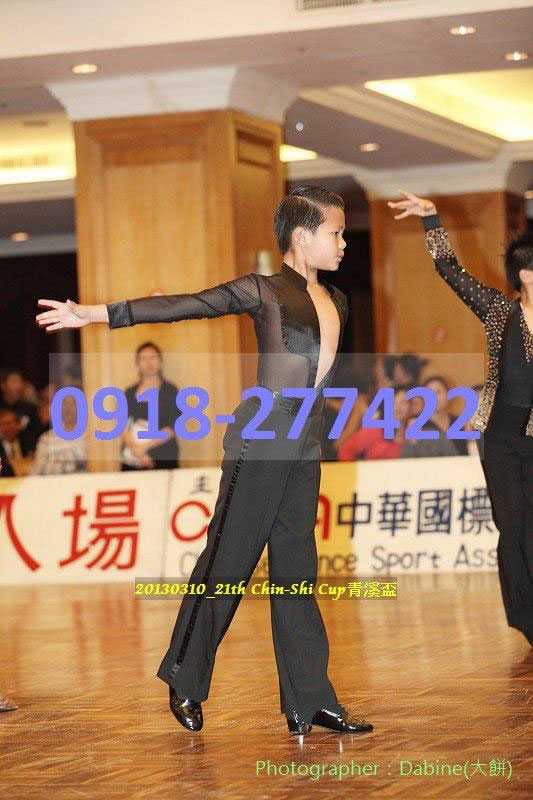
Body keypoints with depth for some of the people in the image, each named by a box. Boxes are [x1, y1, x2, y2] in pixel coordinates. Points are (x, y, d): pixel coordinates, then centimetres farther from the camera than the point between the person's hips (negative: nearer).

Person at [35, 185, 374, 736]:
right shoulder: (263, 291, -3)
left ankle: (310, 702, 7)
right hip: (259, 443, -6)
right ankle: (185, 682, 12)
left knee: (296, 573, 7)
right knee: (227, 561, -2)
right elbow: (183, 306, -8)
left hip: (305, 452, 6)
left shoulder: (336, 302, 16)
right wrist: (97, 313, -13)